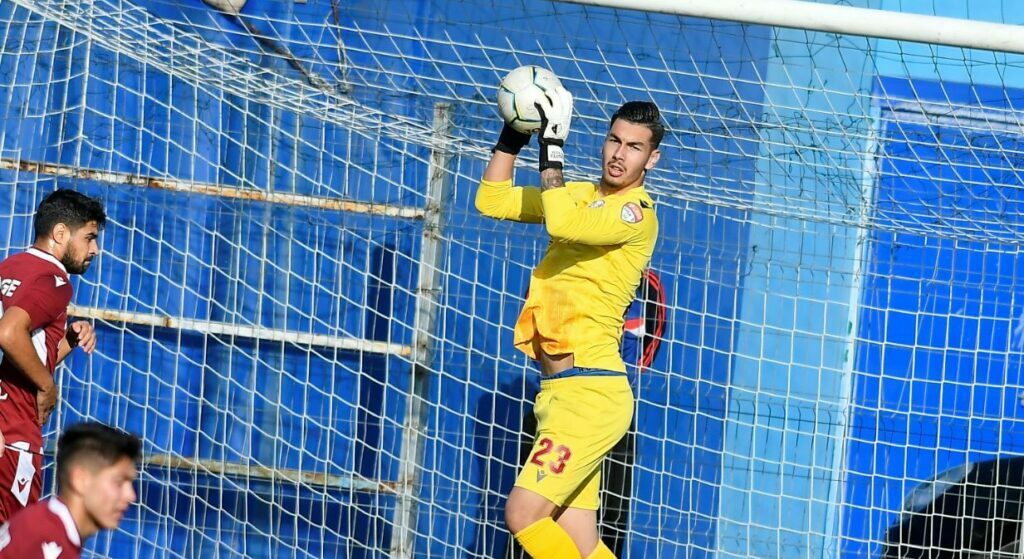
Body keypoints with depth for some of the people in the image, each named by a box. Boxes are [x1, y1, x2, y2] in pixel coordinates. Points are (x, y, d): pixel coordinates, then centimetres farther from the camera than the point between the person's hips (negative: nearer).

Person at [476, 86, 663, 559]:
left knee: (522, 514, -17)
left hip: (590, 394, -8)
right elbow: (492, 200, 20)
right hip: (559, 392, 8)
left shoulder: (636, 213, -9)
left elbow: (562, 222, -26)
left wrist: (553, 146, -18)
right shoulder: (580, 195, 16)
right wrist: (514, 134, 10)